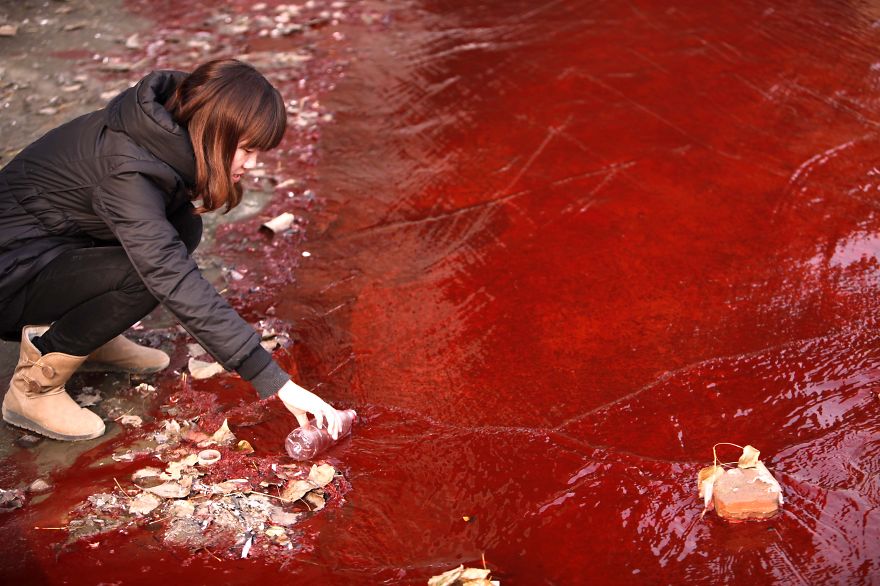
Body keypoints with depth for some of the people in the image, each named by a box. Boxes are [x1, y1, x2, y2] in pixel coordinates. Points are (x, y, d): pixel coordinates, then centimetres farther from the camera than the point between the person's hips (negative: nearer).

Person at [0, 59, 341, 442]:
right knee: (148, 273, -29)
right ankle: (33, 387, -12)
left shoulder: (168, 133, -7)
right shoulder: (125, 171, -32)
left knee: (182, 227, -7)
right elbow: (178, 286, -38)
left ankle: (90, 339, 6)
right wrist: (276, 383, -39)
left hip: (58, 246, 8)